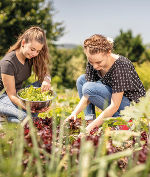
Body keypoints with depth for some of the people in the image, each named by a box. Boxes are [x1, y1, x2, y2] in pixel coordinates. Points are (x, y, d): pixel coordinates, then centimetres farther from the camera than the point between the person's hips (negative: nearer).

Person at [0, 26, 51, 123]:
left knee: (43, 85, -16)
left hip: (19, 92, 8)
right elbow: (12, 95, -27)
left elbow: (45, 73, -2)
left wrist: (46, 80, -29)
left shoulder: (31, 57, -7)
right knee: (26, 115, -33)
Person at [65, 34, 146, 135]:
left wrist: (93, 125, -32)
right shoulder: (92, 63, -10)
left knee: (89, 88, -24)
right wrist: (75, 113, -21)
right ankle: (89, 118, -3)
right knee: (81, 80, 5)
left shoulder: (120, 66, -30)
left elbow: (114, 106, -30)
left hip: (130, 103, -8)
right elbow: (87, 96, -6)